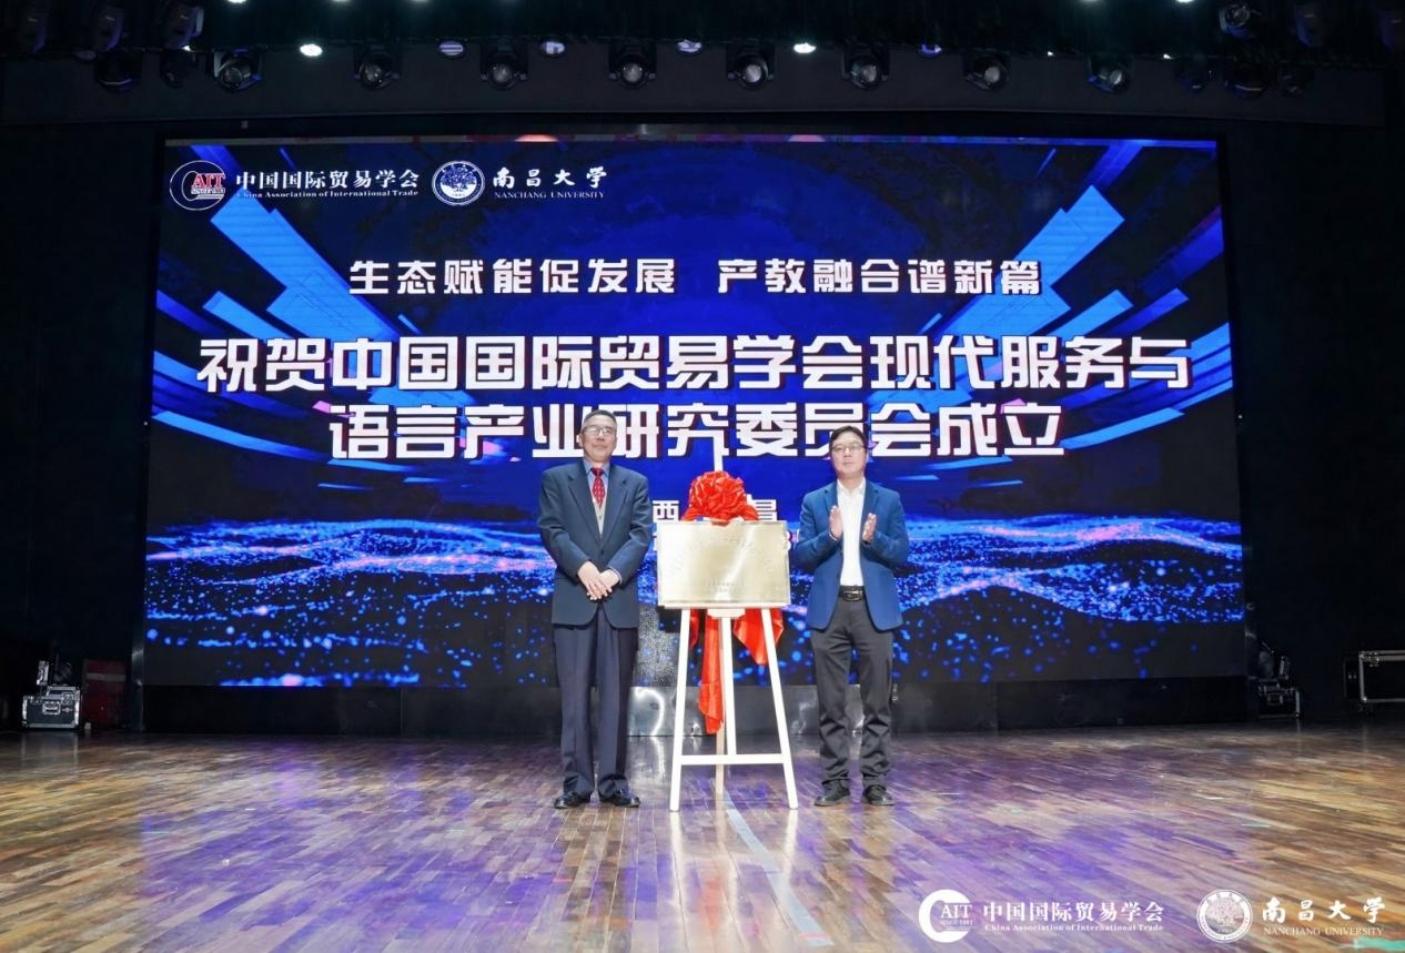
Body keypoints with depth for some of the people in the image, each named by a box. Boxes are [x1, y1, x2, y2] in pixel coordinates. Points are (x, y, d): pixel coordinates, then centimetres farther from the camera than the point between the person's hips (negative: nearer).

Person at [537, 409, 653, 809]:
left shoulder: (635, 483, 14)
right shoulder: (556, 479, 10)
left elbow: (641, 534, 2)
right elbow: (552, 531, -2)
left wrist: (613, 572, -14)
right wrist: (583, 567, -16)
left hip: (620, 600, 1)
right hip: (573, 599, -1)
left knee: (616, 695, 2)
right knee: (574, 695, -1)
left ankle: (613, 782, 8)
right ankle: (577, 781, 5)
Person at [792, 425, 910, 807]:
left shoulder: (889, 500, 8)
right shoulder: (814, 501, 8)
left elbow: (902, 553, 2)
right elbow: (801, 556, 2)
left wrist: (873, 538, -16)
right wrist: (830, 536, -15)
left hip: (874, 607, 0)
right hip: (829, 608, 0)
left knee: (877, 700, 3)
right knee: (831, 702, 4)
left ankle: (875, 780, 10)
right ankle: (835, 780, 11)